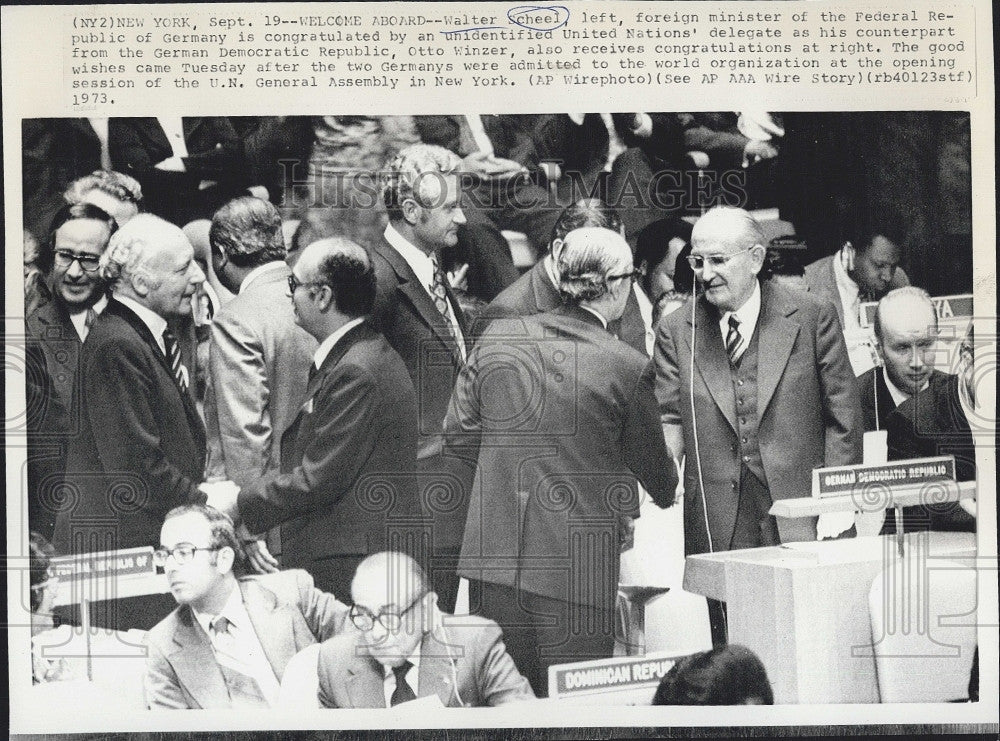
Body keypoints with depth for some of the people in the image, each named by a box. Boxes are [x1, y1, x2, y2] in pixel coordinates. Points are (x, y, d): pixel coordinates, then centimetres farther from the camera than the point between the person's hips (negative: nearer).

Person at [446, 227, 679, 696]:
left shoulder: (496, 338, 0)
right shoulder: (629, 367, -9)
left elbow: (458, 436, 6)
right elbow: (654, 469, 6)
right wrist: (668, 494, 29)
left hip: (494, 555, 4)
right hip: (577, 565, -4)